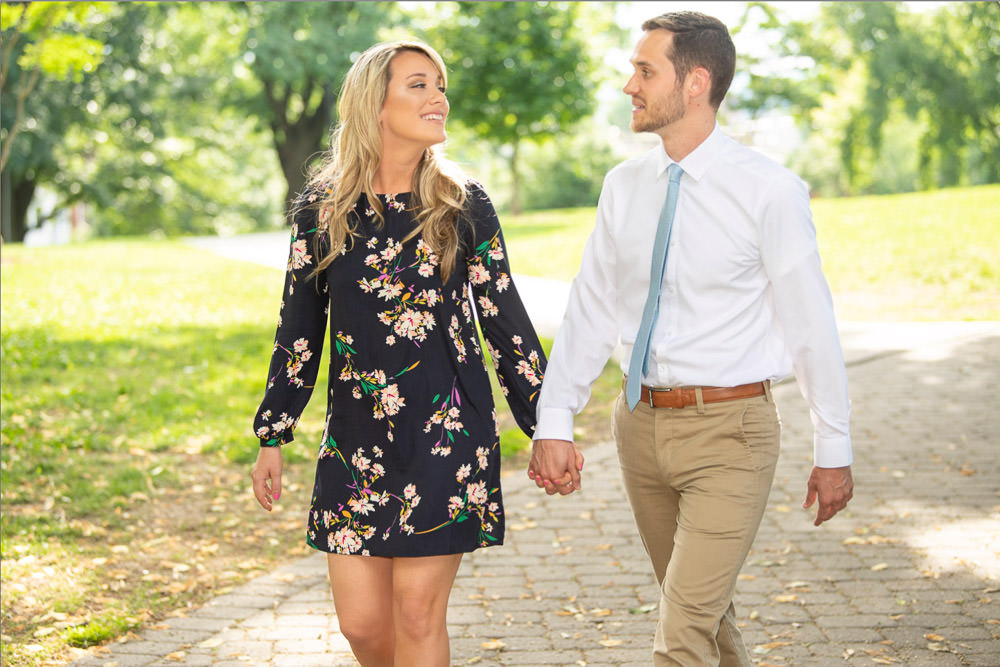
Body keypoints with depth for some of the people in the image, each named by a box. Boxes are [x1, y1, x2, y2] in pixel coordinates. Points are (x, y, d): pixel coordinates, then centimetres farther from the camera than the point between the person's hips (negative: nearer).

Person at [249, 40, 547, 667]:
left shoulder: (464, 205, -1)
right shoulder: (323, 207, 3)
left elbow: (505, 318, 3)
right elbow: (299, 328, 9)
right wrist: (272, 436, 9)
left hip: (447, 432, -2)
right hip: (356, 435, 2)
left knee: (418, 612, -1)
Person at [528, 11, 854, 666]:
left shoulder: (768, 190, -11)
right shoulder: (625, 186, 4)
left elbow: (811, 323, -7)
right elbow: (590, 310, 6)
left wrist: (834, 448, -3)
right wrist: (554, 422, -2)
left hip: (729, 428, -5)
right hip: (642, 423, 5)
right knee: (705, 608, 19)